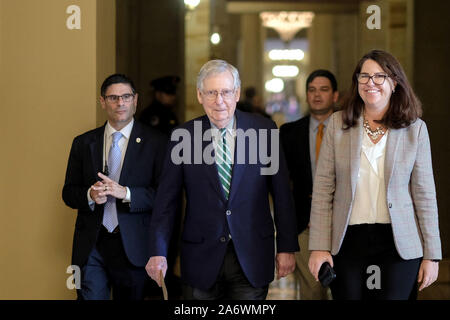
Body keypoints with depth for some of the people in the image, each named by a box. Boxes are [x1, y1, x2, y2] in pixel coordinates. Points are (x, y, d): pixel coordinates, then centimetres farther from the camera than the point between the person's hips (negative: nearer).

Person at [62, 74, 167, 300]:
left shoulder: (154, 143, -1)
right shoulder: (83, 143, 9)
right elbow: (68, 192, 10)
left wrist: (125, 193, -20)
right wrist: (90, 195, -12)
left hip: (133, 247, -1)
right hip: (91, 246, 2)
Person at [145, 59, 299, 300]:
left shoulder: (263, 130, 0)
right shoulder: (183, 136, 0)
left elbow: (282, 194, 3)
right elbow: (166, 200, 2)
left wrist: (287, 247, 0)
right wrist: (158, 252, -5)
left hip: (252, 258, 0)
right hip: (202, 259, 0)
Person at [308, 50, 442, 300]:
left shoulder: (415, 129, 2)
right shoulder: (338, 124, 4)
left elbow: (425, 194, 3)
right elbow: (323, 189, 2)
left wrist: (431, 254, 0)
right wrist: (319, 247, -4)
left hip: (399, 243, -1)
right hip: (348, 240, 1)